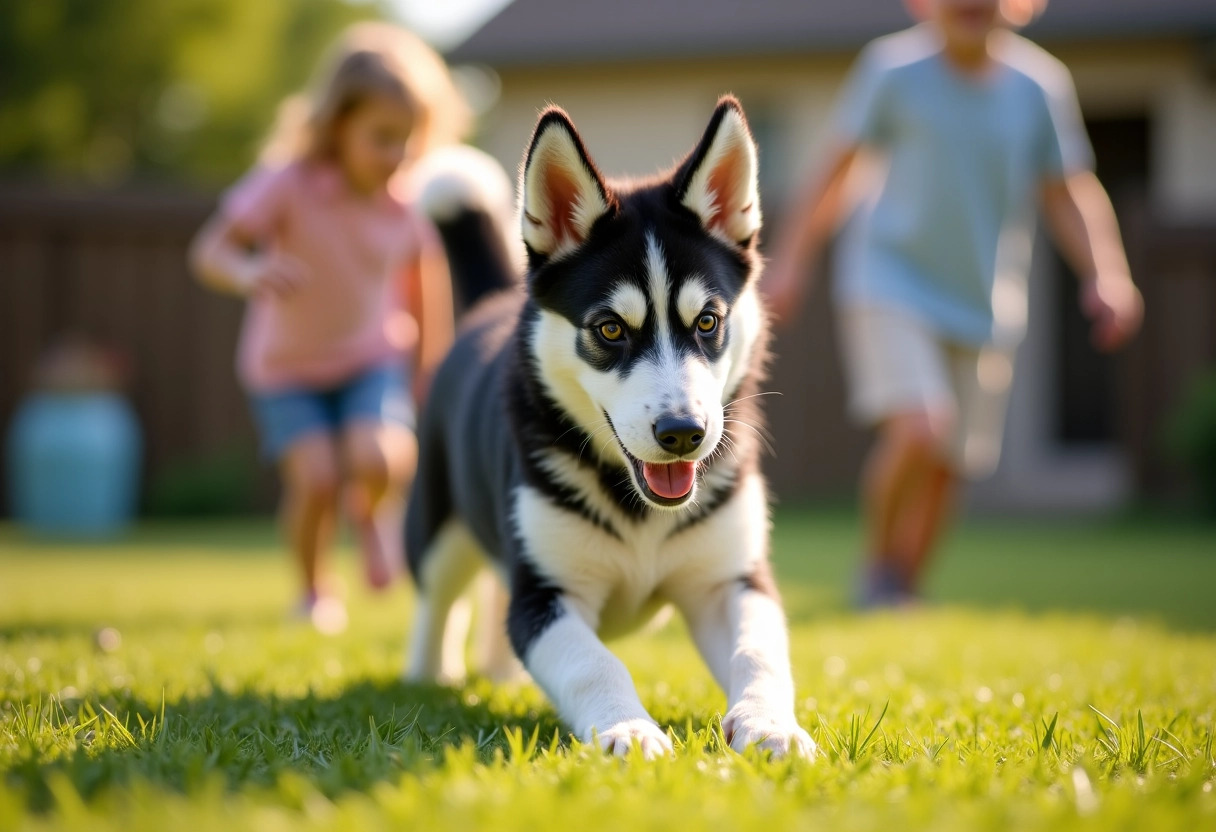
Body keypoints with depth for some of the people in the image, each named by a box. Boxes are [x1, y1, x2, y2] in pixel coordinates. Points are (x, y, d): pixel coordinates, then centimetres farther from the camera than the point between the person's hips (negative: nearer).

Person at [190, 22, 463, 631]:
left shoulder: (409, 203, -12)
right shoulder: (289, 185, -22)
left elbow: (425, 273, 6)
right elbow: (209, 253, -25)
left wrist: (431, 364, 12)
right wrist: (248, 273, -47)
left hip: (373, 359, 2)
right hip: (287, 367, -1)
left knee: (378, 461, -25)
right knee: (316, 478, -20)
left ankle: (376, 513, 15)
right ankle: (314, 590, 11)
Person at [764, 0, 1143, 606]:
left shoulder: (1040, 85, 0)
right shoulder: (894, 69, -7)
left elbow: (1069, 194, 6)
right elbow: (838, 169, 1)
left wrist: (1106, 274, -7)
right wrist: (791, 258, 2)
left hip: (982, 304, 4)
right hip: (890, 286, -4)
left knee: (944, 466, 8)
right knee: (916, 428, -23)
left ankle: (905, 588, 28)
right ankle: (880, 573, -1)